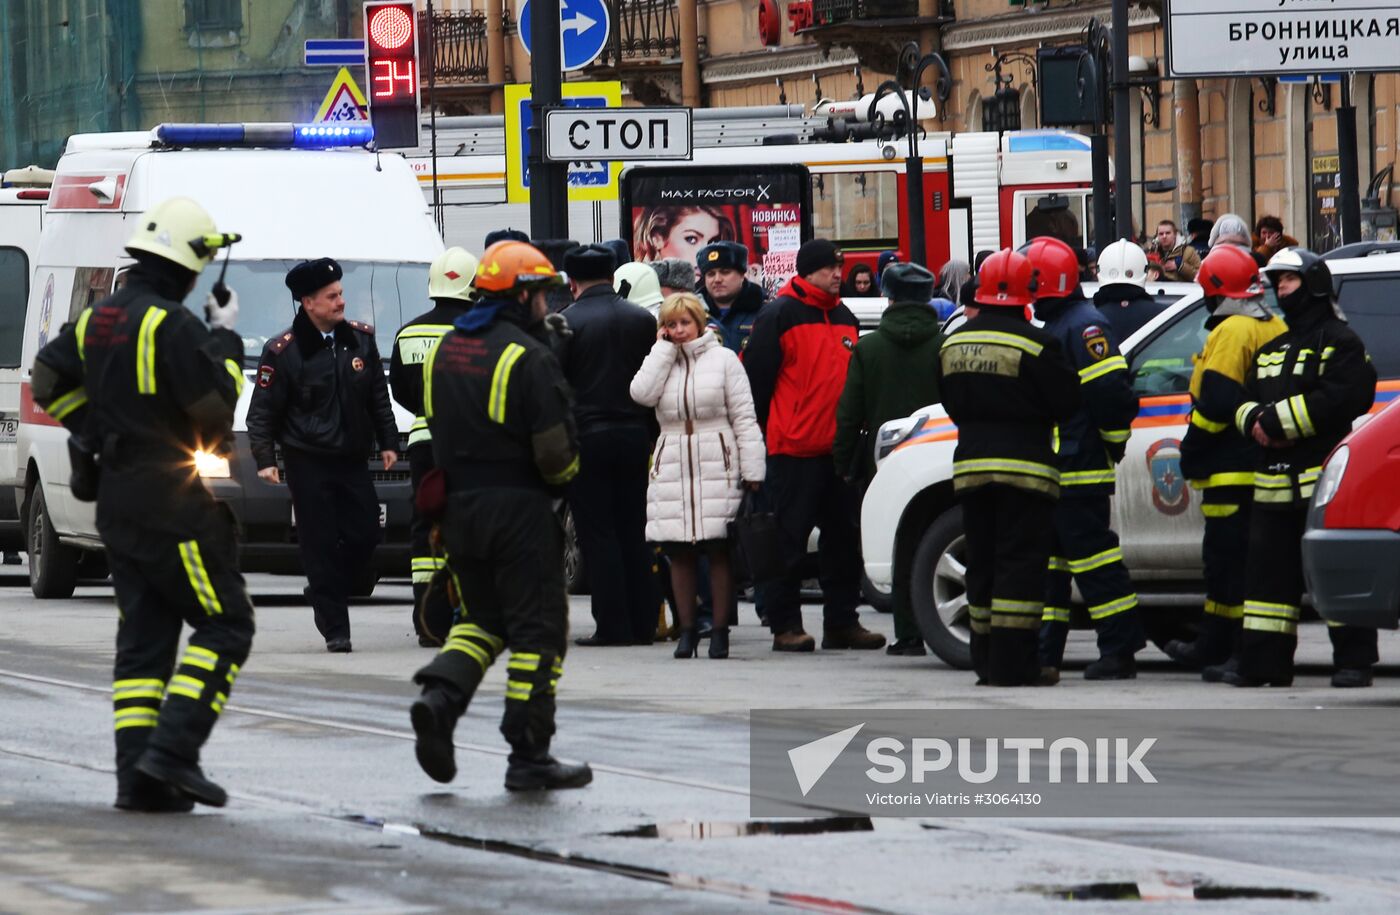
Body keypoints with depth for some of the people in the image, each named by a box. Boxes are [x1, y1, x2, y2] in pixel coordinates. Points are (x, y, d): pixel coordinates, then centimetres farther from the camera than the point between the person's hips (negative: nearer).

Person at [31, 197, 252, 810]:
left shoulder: (97, 320, 10)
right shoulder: (174, 327, -17)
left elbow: (48, 381, 16)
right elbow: (216, 408, -17)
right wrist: (226, 340, -4)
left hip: (118, 504, 8)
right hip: (175, 505, -8)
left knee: (142, 638, 10)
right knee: (225, 625, -1)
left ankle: (137, 777, 4)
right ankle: (173, 751, -14)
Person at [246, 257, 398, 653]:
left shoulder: (361, 339, 8)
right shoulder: (283, 351, -7)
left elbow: (379, 397, 17)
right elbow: (262, 411, -4)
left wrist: (388, 442, 13)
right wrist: (265, 460, -11)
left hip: (352, 458, 5)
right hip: (308, 461, -5)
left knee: (365, 535, 2)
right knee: (321, 543, -5)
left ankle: (325, 593, 25)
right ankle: (335, 628, -3)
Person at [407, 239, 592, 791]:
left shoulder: (444, 349, 9)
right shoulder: (528, 357, -14)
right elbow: (555, 450, -16)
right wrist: (564, 476, 4)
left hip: (460, 506, 7)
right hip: (519, 508, -7)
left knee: (484, 617, 19)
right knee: (538, 628, 2)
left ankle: (440, 696, -7)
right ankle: (529, 758, 3)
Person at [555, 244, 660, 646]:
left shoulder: (564, 323, -9)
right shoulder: (642, 319, 5)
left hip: (586, 437, -4)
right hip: (634, 436, 4)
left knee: (597, 534, -1)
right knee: (633, 533, 10)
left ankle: (613, 624, -5)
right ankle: (643, 623, 10)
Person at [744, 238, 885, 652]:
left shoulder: (844, 319, 16)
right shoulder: (779, 316, -6)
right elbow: (755, 378, -8)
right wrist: (757, 436, -9)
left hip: (837, 448, 7)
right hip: (792, 448, -7)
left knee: (844, 539, 8)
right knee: (789, 541, -3)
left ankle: (842, 621, 14)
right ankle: (785, 625, 1)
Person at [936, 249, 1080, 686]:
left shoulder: (954, 343, 7)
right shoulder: (1035, 345, -13)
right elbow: (1066, 401, -8)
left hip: (971, 465, 6)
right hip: (1023, 465, -6)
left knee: (983, 563, 12)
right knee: (1020, 565, -4)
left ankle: (986, 659, 14)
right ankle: (1010, 662, -10)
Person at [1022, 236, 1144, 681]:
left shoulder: (1084, 326, -14)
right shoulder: (1052, 326, 19)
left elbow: (1111, 392, -20)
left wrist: (1113, 441, -10)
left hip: (1079, 472, -11)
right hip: (1052, 470, 11)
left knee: (1093, 560, -8)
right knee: (1046, 561, 10)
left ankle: (1119, 652, -6)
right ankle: (1043, 655, 13)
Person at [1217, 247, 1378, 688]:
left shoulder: (1340, 342, -1)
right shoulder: (1271, 349, 23)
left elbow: (1341, 399, -16)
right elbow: (1245, 399, 21)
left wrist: (1277, 419, -16)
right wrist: (1255, 421, -5)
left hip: (1323, 477, -8)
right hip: (1274, 481, 8)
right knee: (1268, 568, 6)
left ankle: (1354, 660, -5)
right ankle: (1262, 660, 9)